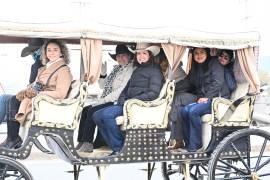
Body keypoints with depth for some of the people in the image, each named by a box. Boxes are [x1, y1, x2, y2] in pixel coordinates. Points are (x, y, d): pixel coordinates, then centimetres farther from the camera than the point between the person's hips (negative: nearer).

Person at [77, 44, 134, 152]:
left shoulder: (130, 69, -9)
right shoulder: (116, 68, 19)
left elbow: (122, 90, -18)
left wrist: (103, 100, -16)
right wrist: (100, 100, 2)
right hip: (108, 101, 9)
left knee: (92, 111, -23)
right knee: (85, 110, -5)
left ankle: (88, 145, -21)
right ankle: (81, 142, -6)